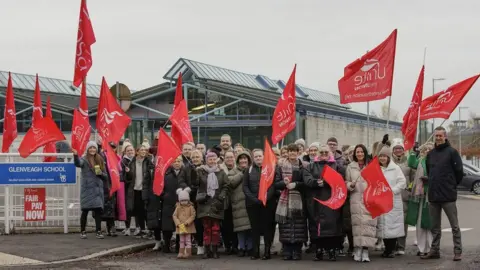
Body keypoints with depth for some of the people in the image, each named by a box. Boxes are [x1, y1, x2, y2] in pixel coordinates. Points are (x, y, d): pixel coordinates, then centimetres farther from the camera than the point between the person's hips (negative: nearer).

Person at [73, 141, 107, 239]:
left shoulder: (100, 160, 12)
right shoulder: (84, 159, -3)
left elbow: (105, 176, 16)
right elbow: (78, 164, -27)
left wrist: (101, 173, -7)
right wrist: (75, 155, -46)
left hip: (98, 189, 4)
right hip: (87, 189, -4)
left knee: (98, 210, 1)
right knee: (85, 210, -1)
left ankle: (98, 231, 7)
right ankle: (83, 231, 9)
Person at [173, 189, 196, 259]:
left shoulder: (190, 207, -5)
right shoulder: (178, 207, 2)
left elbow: (193, 215, -8)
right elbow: (174, 215, 1)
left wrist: (187, 222, -18)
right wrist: (178, 223, -12)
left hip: (188, 226, -3)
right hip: (180, 227, 3)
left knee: (188, 240, 1)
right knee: (181, 240, 10)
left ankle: (188, 253, 5)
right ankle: (181, 253, 13)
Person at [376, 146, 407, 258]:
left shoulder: (395, 168, 2)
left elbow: (402, 182, -4)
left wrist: (392, 191, -11)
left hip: (393, 201, -3)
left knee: (393, 224, -5)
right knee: (382, 225, 3)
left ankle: (391, 249, 3)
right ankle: (387, 248, 14)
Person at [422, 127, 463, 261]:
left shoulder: (452, 152, -5)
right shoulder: (430, 154, 13)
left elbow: (459, 171, -5)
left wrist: (452, 185, 3)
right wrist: (431, 183, 12)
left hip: (448, 195, -6)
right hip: (433, 195, 6)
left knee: (454, 225, -1)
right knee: (435, 226, 12)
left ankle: (458, 251, 3)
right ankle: (434, 250, 19)